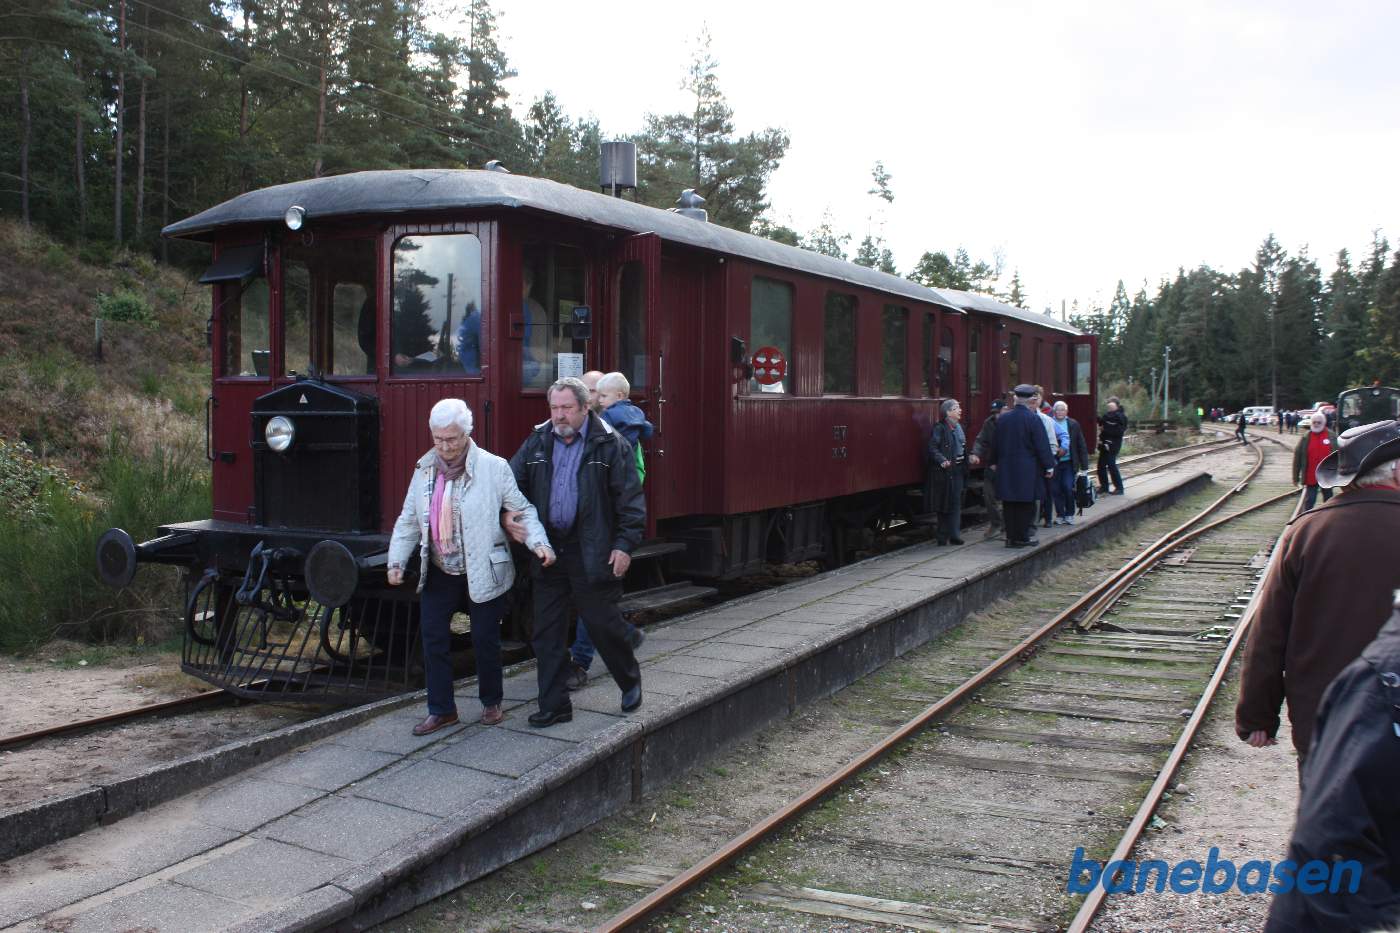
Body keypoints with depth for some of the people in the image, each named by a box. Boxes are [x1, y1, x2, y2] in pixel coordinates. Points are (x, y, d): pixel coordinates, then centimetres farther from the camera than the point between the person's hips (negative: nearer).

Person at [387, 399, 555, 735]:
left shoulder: (493, 467, -11)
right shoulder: (424, 469, 3)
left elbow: (522, 510, -7)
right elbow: (409, 520, 8)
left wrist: (539, 542, -21)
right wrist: (396, 560, 0)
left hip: (482, 572, -4)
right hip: (438, 573, 4)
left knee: (485, 639, 6)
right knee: (433, 638, 5)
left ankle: (491, 703, 27)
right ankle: (441, 709, 18)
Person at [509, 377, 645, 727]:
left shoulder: (609, 444, -6)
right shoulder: (537, 442, 7)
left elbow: (630, 498, -7)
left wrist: (625, 544, -12)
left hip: (592, 553, -5)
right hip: (548, 550, 5)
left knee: (603, 625, 4)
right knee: (547, 632, 8)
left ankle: (630, 682, 30)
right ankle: (554, 705, 18)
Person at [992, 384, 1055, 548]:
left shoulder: (1002, 419, 5)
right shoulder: (1033, 419, -11)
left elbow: (998, 444, 12)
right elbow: (1042, 445, -11)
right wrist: (1049, 466, -2)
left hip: (1006, 469, 5)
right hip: (1027, 471, -5)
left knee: (1009, 504, 9)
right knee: (1026, 504, 4)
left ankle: (1011, 536, 12)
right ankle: (1022, 537, 7)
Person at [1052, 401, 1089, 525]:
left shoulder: (1073, 425, 3)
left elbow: (1081, 446, 4)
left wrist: (1084, 465, 1)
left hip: (1069, 463, 0)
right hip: (1055, 463, 0)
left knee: (1068, 489, -7)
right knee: (1057, 490, 4)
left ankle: (1069, 515, 10)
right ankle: (1060, 515, 17)